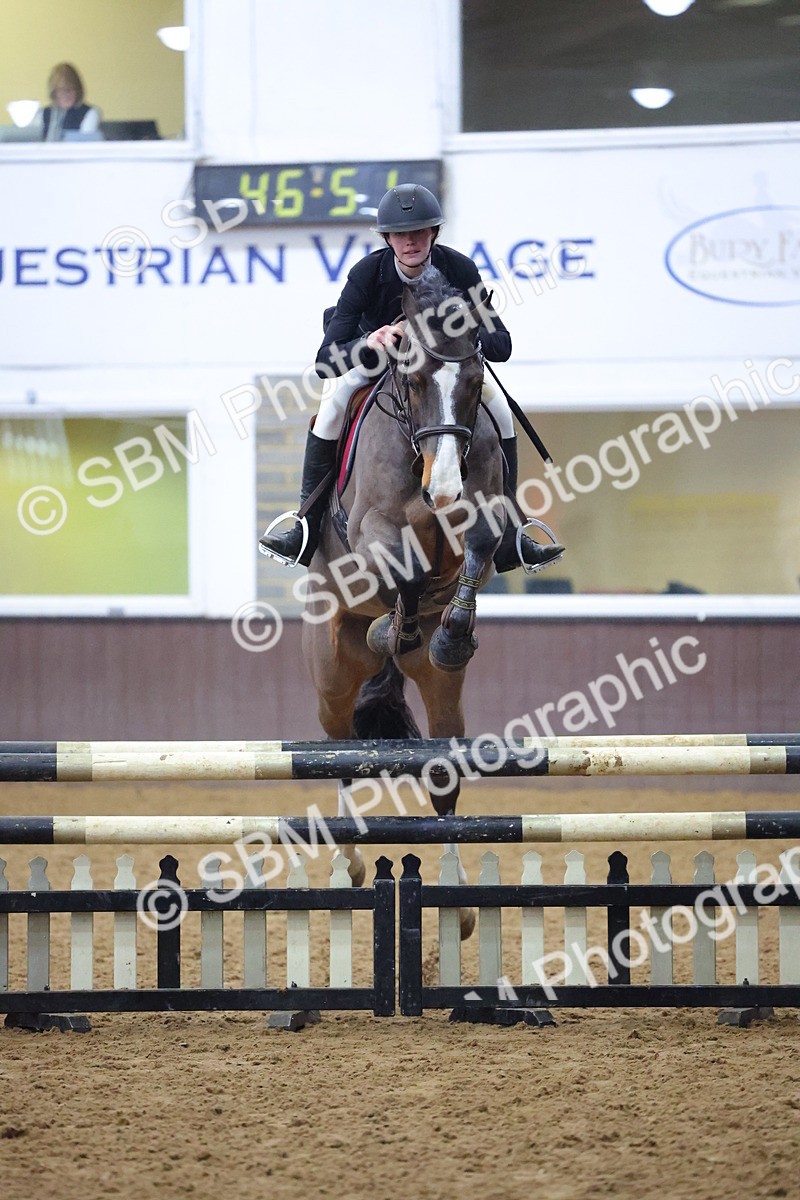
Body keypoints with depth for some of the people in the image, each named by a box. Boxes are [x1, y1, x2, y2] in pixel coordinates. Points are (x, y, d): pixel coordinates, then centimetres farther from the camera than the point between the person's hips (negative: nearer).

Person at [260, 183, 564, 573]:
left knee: (499, 409, -20)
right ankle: (306, 532, -19)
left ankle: (509, 540, -11)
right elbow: (326, 362, -31)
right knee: (331, 408, -27)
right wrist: (369, 343, -52)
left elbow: (501, 346, -26)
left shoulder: (459, 270, -25)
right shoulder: (367, 274, -28)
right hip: (377, 362, -1)